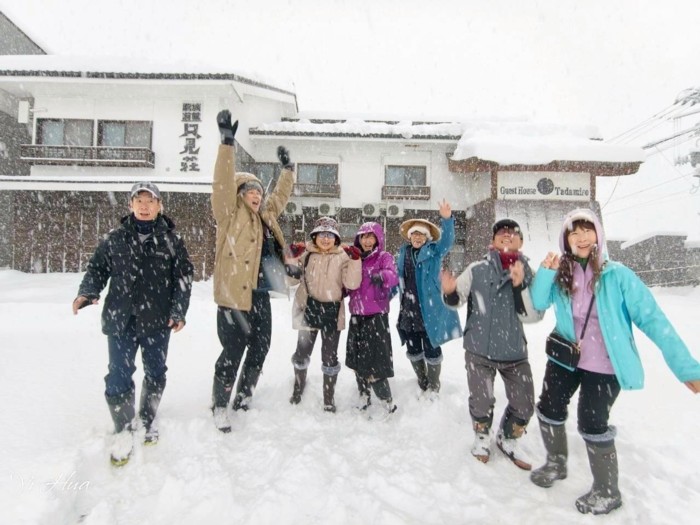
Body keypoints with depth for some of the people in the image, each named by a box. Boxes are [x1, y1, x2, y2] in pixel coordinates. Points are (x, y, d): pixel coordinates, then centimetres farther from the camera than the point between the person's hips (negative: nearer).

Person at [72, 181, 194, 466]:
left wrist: (179, 311, -9)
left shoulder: (171, 240, 1)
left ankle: (148, 420, 36)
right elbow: (97, 268, 10)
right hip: (120, 320, 0)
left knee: (155, 372, 13)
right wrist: (87, 292, -10)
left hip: (158, 320, 0)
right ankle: (124, 430, 19)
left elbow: (183, 276, 0)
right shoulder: (114, 239, 4)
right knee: (119, 375, -1)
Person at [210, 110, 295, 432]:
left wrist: (287, 168, 31)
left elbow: (280, 196, 32)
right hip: (234, 293, -7)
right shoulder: (230, 213, -2)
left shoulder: (265, 214, 17)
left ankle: (242, 399, 33)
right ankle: (220, 406, 14)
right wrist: (227, 142, -23)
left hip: (259, 294, 8)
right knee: (233, 352, -3)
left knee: (259, 349, 14)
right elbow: (223, 182, -16)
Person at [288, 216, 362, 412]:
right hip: (308, 310, 1)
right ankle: (299, 386, 41)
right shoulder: (306, 254, 3)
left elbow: (352, 283, -12)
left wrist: (355, 260, -21)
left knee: (330, 356, 7)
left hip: (332, 312, -1)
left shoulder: (342, 257, -1)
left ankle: (329, 397, 27)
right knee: (302, 352, 13)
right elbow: (292, 277, 10)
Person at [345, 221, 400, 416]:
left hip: (376, 316, -6)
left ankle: (387, 403, 9)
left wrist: (382, 276, -43)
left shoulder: (384, 257, -2)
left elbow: (394, 276, -23)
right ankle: (364, 399, 32)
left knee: (374, 363, -8)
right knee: (357, 361, 15)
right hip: (356, 316, 6)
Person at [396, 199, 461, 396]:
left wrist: (447, 220, -39)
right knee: (413, 350, 16)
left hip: (429, 310, -4)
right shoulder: (404, 252, 8)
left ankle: (433, 388, 25)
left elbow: (447, 241, -23)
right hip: (408, 310, 5)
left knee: (431, 350, 6)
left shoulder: (433, 251, -4)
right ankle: (422, 384, 37)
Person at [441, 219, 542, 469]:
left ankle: (507, 440, 40)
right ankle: (482, 437, 39)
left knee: (524, 406, 11)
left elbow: (533, 315, -9)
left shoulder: (528, 274, -1)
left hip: (515, 351, 2)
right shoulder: (477, 269, -6)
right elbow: (457, 300, -3)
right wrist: (449, 292, -26)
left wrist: (519, 285, -22)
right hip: (479, 349, -2)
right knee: (481, 402, 7)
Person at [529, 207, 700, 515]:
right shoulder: (561, 274, -4)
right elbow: (538, 303, -16)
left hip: (604, 366, -4)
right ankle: (556, 464, 41)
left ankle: (607, 493, 29)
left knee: (592, 425, 2)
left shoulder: (617, 275, -15)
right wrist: (545, 272, -32)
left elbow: (651, 319, -16)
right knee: (548, 410, 13)